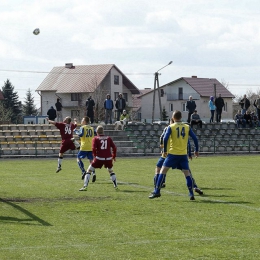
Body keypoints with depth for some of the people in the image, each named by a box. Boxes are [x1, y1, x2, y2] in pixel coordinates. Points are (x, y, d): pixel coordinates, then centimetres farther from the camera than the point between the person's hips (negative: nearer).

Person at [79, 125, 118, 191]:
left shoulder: (95, 139, 4)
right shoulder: (108, 138, 11)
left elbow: (94, 148, -7)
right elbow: (114, 147, 7)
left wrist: (95, 155, 10)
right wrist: (114, 156, 19)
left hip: (99, 158, -3)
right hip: (108, 158, 3)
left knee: (89, 170, 10)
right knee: (111, 171, 28)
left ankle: (85, 186, 0)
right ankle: (115, 186, 22)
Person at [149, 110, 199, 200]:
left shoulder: (170, 127, -1)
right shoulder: (187, 127, 6)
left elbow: (165, 138, -11)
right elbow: (195, 138, 4)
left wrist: (165, 150, -2)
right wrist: (196, 150, 13)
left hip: (173, 153, -2)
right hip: (183, 154, 2)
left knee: (163, 170, 5)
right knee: (187, 173, 6)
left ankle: (157, 191, 1)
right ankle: (191, 194, -1)